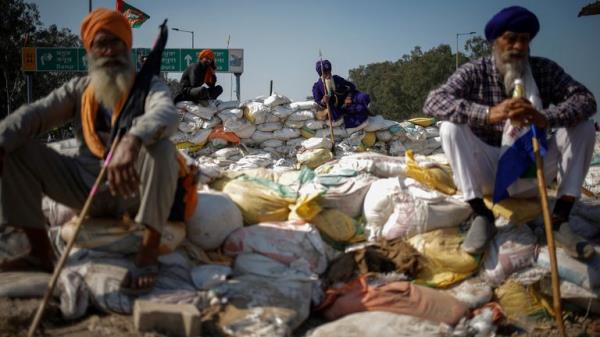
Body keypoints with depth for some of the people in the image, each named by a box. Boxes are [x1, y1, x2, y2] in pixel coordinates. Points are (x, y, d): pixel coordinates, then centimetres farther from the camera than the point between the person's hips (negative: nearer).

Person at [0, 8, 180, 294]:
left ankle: (148, 252, -34)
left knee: (160, 145, -33)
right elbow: (33, 114, -5)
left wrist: (131, 142, -51)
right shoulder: (78, 89, 8)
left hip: (133, 188, -4)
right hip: (86, 187, 4)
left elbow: (166, 114, -29)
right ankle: (41, 251, -12)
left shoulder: (148, 86, -5)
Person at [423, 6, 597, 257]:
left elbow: (586, 100, -14)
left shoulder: (545, 70, -2)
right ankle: (482, 216, -19)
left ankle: (560, 219, -15)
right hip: (489, 171, -2)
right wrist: (488, 113, -41)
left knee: (582, 126, -14)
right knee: (451, 126, -24)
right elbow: (432, 102, -25)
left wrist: (546, 118, -36)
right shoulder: (474, 72, -9)